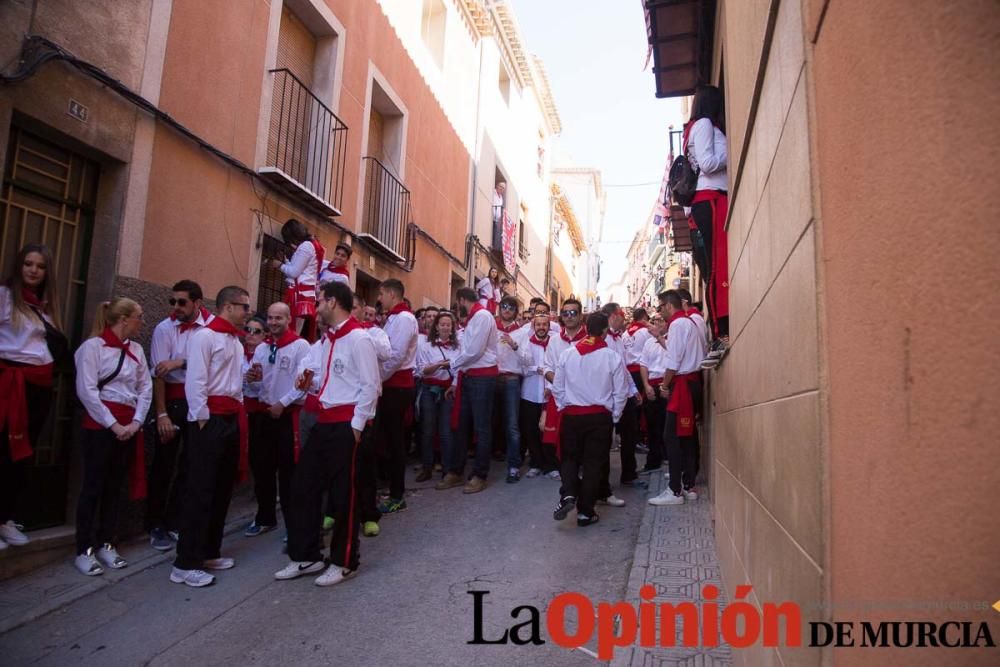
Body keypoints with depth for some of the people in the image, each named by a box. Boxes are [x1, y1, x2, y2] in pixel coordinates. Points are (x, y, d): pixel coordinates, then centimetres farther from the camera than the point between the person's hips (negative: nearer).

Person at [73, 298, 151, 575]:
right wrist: (112, 424, -13)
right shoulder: (93, 346, -7)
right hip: (100, 424, -5)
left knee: (115, 486, 11)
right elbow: (86, 390, -12)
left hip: (128, 425, 6)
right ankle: (84, 550, 12)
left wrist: (136, 422, -4)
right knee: (93, 485, 1)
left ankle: (106, 545, 21)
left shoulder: (136, 349, 10)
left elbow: (146, 388, 8)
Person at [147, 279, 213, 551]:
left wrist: (181, 362, -22)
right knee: (163, 465, 6)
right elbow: (158, 374, -8)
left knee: (192, 465, 9)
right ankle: (156, 526, 21)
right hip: (173, 401, -1)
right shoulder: (164, 329, -4)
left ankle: (176, 523, 25)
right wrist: (161, 414, -12)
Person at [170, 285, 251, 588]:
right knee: (200, 490, -5)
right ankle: (186, 563, 2)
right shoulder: (205, 336, -8)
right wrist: (202, 419, -17)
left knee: (222, 489, 14)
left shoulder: (236, 342, 18)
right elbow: (195, 381, -15)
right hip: (210, 418, -9)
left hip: (232, 418, 9)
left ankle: (209, 552, 25)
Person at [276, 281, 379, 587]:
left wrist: (357, 425, -15)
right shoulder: (326, 340, 14)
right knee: (304, 486, 12)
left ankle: (344, 562, 19)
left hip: (346, 423, -9)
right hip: (324, 421, 9)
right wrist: (309, 379, 2)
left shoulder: (358, 338, -13)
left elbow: (370, 386, -15)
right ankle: (305, 556, 26)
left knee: (343, 493, 2)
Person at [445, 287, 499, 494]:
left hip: (482, 377, -9)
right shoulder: (473, 319, 18)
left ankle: (480, 475, 7)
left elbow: (474, 351, -19)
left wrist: (452, 364, -4)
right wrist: (456, 381, 13)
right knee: (462, 425, 12)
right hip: (469, 377, 9)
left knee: (481, 427, -1)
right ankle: (456, 470, 22)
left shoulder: (482, 316, -12)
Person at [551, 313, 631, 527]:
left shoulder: (567, 354, -3)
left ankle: (568, 494, -7)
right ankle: (585, 512, 13)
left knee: (570, 458, 16)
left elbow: (557, 388, 2)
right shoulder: (612, 357, -8)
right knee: (594, 462, 8)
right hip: (600, 416, -1)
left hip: (571, 415, 1)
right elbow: (621, 392, -4)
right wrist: (614, 417, 9)